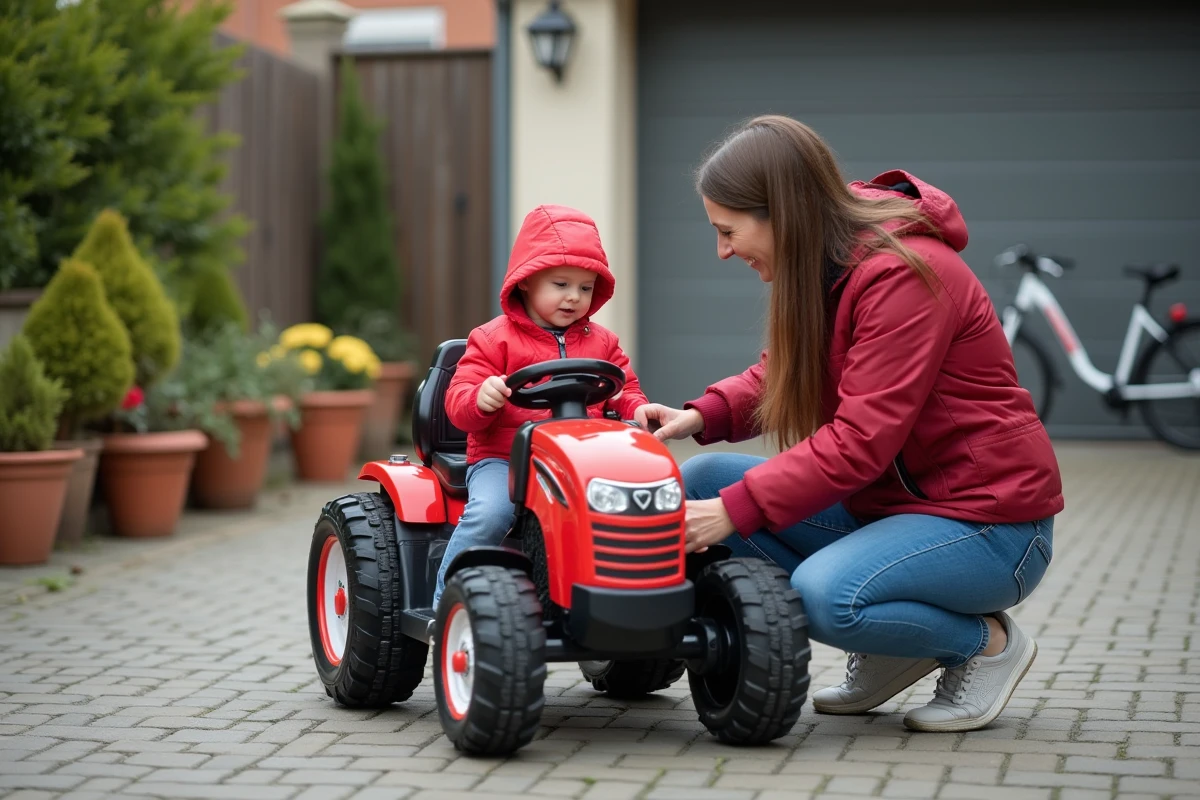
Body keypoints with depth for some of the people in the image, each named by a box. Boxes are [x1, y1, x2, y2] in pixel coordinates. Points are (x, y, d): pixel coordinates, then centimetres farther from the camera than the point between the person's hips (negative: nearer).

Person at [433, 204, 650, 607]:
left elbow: (624, 390, 21)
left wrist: (638, 409, -4)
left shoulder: (602, 342, 18)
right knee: (490, 513, -32)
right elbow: (458, 402, -1)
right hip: (502, 458, -3)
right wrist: (481, 398, -26)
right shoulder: (494, 339, 5)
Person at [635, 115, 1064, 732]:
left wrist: (736, 510, -27)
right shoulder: (824, 266, 4)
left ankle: (986, 641, -2)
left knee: (824, 593, -34)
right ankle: (887, 649, 3)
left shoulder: (902, 275, -23)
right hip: (884, 500, 9)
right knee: (699, 480, -5)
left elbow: (860, 441, -27)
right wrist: (702, 416, -5)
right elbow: (781, 375, 14)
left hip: (986, 523, -9)